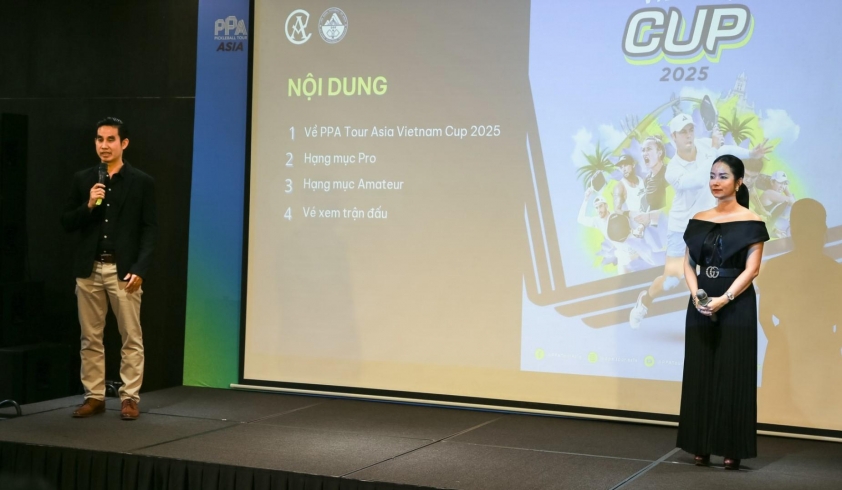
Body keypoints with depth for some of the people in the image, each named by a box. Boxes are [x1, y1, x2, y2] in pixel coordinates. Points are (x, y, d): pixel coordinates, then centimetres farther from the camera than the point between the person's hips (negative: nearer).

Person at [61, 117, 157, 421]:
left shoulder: (141, 182, 1)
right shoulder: (82, 179, 9)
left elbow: (149, 230, -2)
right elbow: (67, 224, 8)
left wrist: (139, 269, -12)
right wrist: (88, 206, -11)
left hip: (124, 270, -3)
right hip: (88, 270, 3)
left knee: (131, 338, -1)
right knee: (90, 339, 7)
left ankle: (130, 398, 6)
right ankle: (94, 397, 16)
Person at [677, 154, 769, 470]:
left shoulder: (750, 222, -4)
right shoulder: (699, 220, 9)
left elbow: (751, 269, -9)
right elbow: (688, 263, 7)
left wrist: (723, 299, -19)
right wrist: (696, 295, -10)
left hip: (736, 306, -4)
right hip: (700, 305, 5)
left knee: (732, 375, -2)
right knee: (699, 374, 5)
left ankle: (732, 449, 4)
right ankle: (701, 445, 13)